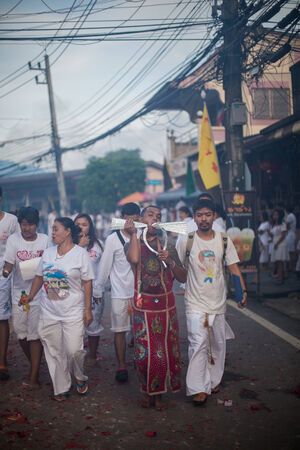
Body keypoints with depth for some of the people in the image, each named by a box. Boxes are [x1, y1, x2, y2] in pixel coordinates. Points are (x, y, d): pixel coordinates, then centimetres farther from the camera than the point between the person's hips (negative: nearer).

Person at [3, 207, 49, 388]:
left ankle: (34, 378, 0)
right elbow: (9, 263, -8)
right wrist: (6, 271, -30)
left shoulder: (44, 239, 2)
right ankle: (35, 366, 33)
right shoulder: (13, 239, 0)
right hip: (19, 293, 2)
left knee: (35, 335, -6)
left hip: (39, 293, -2)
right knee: (21, 334, 9)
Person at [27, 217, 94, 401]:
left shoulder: (81, 254, -5)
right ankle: (61, 388, 20)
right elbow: (39, 277, 17)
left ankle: (80, 378, 22)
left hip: (74, 313, -4)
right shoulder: (48, 253, 9)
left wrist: (88, 309, -9)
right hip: (49, 313, 5)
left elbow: (87, 283, -6)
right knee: (54, 352, 6)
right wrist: (30, 297, 14)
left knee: (74, 350, -8)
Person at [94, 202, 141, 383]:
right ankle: (121, 366, 14)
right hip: (120, 292, -1)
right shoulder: (113, 239, -1)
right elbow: (105, 266, 3)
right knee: (120, 330, 3)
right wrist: (98, 288, 6)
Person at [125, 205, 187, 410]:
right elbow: (134, 258, -24)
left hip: (166, 305, 2)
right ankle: (146, 390, 22)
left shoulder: (168, 247, 9)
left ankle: (158, 393, 21)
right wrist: (134, 234, -17)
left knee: (165, 351, 4)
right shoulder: (133, 244, 2)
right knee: (144, 353, -1)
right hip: (143, 305, -2)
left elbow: (183, 278, 6)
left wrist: (170, 261, -9)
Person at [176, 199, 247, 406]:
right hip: (196, 303, -2)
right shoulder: (187, 241, -3)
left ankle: (214, 380, 29)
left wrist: (243, 290, -6)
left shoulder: (224, 240, 2)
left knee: (218, 343, 12)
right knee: (198, 343, -10)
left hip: (218, 302, 3)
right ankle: (199, 389, -6)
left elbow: (233, 267, 3)